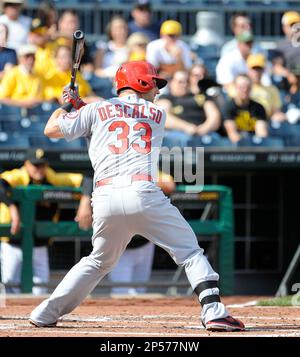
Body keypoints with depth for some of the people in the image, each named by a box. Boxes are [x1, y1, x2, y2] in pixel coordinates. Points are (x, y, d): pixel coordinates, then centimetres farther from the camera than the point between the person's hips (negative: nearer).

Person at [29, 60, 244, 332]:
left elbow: (51, 130, 18)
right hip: (144, 195, -3)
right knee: (190, 252, 5)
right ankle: (214, 312, -12)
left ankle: (46, 314, 20)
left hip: (105, 199, 3)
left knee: (98, 262, 23)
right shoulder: (158, 115, 19)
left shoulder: (97, 111, 16)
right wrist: (82, 105, 32)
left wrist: (68, 106, 37)